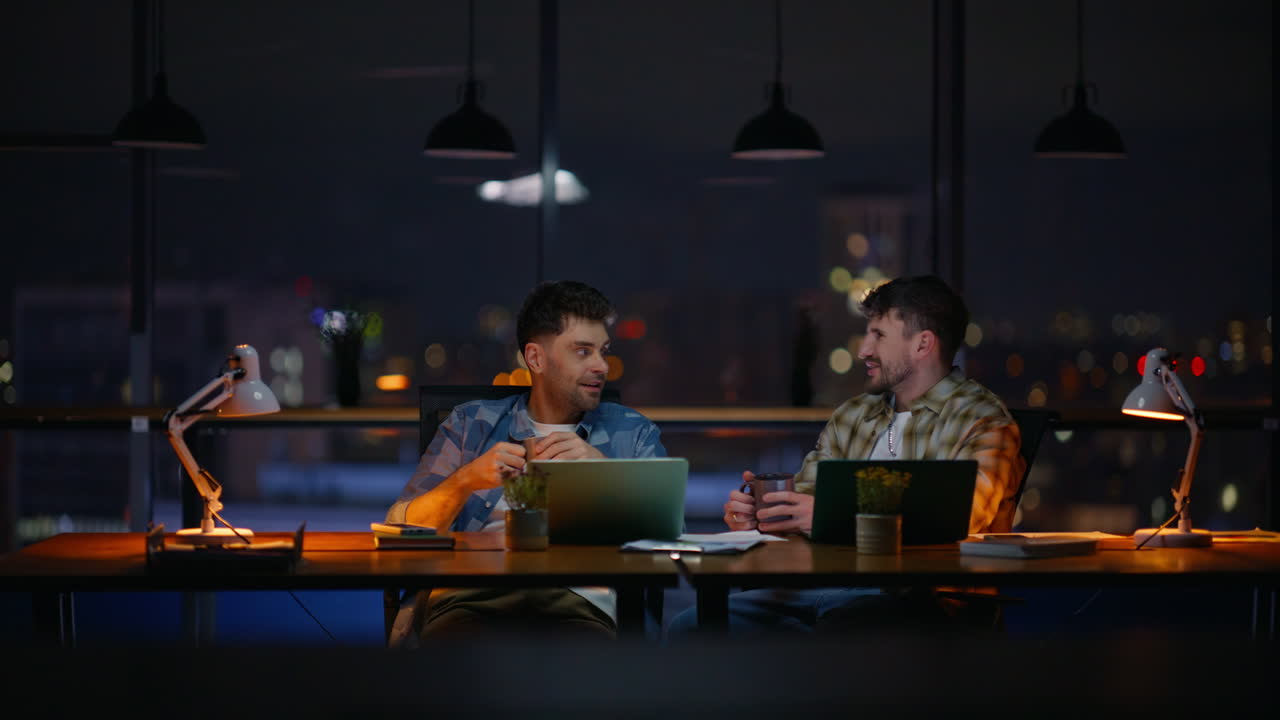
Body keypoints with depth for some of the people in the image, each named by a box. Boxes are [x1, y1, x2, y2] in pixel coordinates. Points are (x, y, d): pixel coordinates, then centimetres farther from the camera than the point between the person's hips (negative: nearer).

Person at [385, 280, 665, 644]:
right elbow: (401, 530, 12)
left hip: (578, 603, 0)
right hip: (470, 597, 1)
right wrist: (465, 481, -6)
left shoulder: (632, 434, 22)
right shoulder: (471, 424, 20)